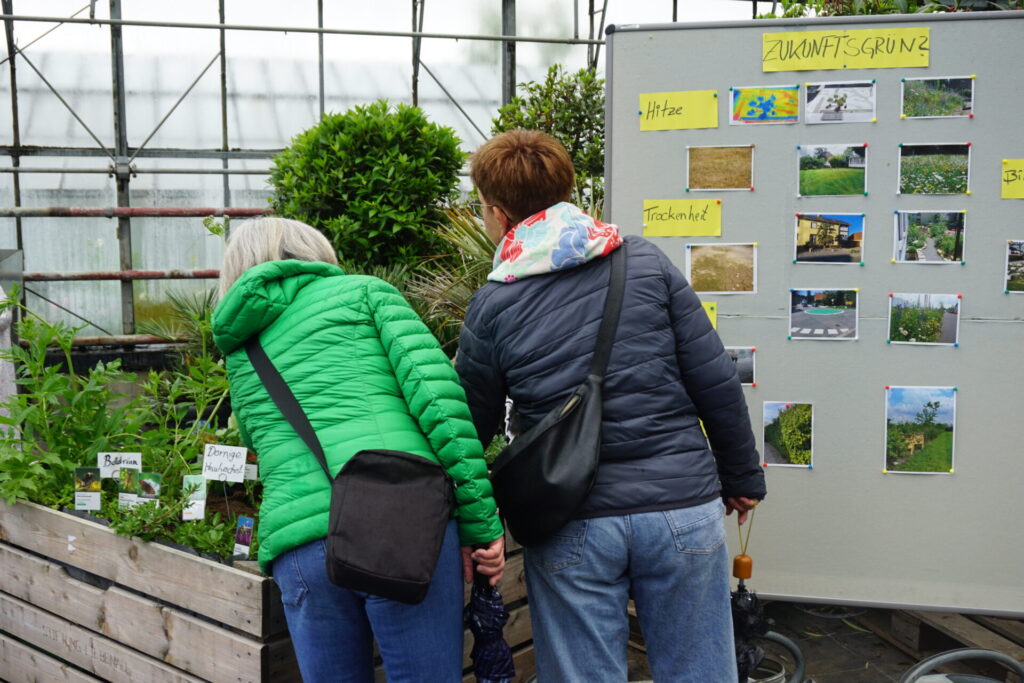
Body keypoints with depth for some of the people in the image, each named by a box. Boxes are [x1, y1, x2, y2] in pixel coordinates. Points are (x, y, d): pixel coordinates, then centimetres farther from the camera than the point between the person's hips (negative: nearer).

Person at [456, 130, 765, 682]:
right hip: (684, 507, 2)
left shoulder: (492, 306, -2)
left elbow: (473, 428, 5)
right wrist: (742, 479, 12)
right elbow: (715, 382, -1)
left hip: (572, 527, -1)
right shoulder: (646, 262, 0)